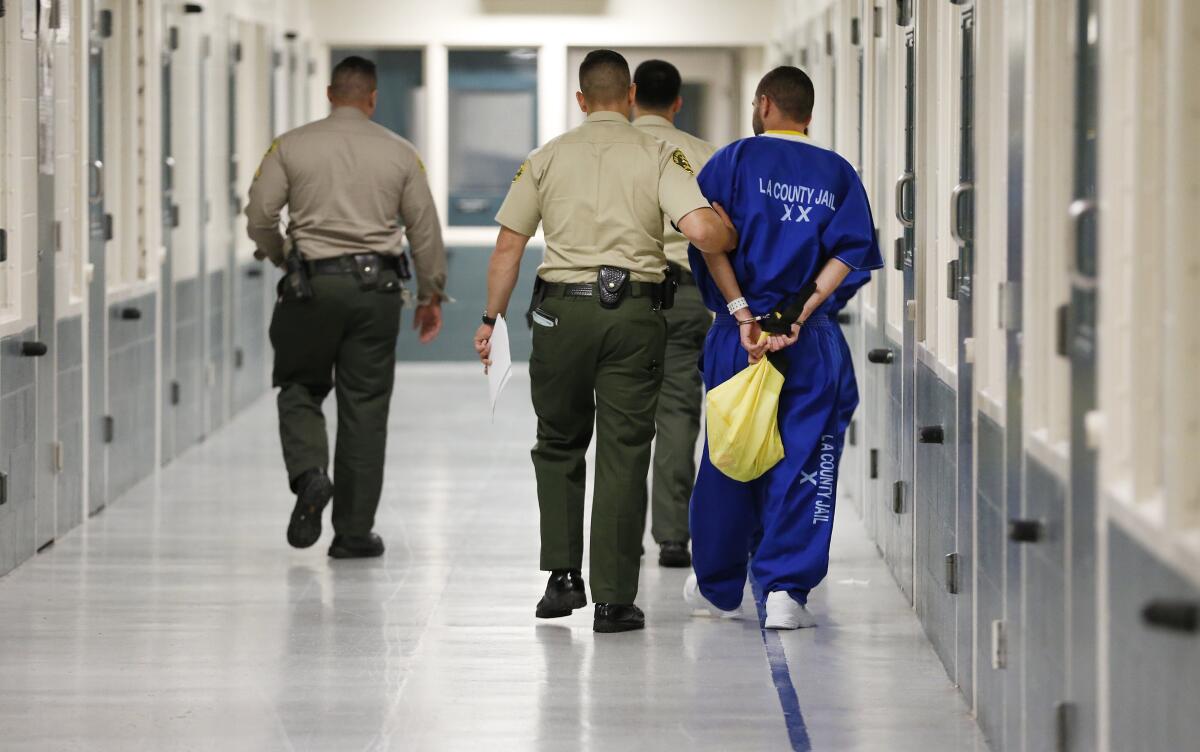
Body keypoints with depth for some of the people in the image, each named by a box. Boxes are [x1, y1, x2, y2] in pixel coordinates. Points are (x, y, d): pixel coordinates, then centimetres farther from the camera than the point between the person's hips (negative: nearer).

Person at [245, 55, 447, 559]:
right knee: (364, 409, 5)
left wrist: (278, 255, 18)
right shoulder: (399, 153, 5)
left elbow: (260, 216, -3)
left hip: (312, 284, -1)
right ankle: (354, 532, 8)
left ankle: (309, 472, -13)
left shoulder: (291, 146, 1)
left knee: (300, 389, 16)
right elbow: (425, 229, 7)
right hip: (376, 287, 1)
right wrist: (431, 295, 17)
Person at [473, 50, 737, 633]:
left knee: (559, 445, 19)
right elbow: (701, 230, -13)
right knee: (623, 455, 3)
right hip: (634, 311, -1)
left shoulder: (547, 158, 7)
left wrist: (492, 319, 14)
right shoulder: (658, 157, 2)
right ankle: (613, 600, 2)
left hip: (561, 309, 1)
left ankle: (563, 575, 11)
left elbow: (508, 246, 5)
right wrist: (735, 238, 9)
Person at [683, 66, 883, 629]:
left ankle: (716, 587, 24)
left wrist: (742, 314, -12)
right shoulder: (838, 173, 9)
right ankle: (785, 590, -6)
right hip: (815, 341, 1)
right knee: (803, 462, 3)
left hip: (740, 332, 0)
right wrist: (799, 317, -10)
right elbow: (849, 253, -3)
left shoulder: (736, 160, 3)